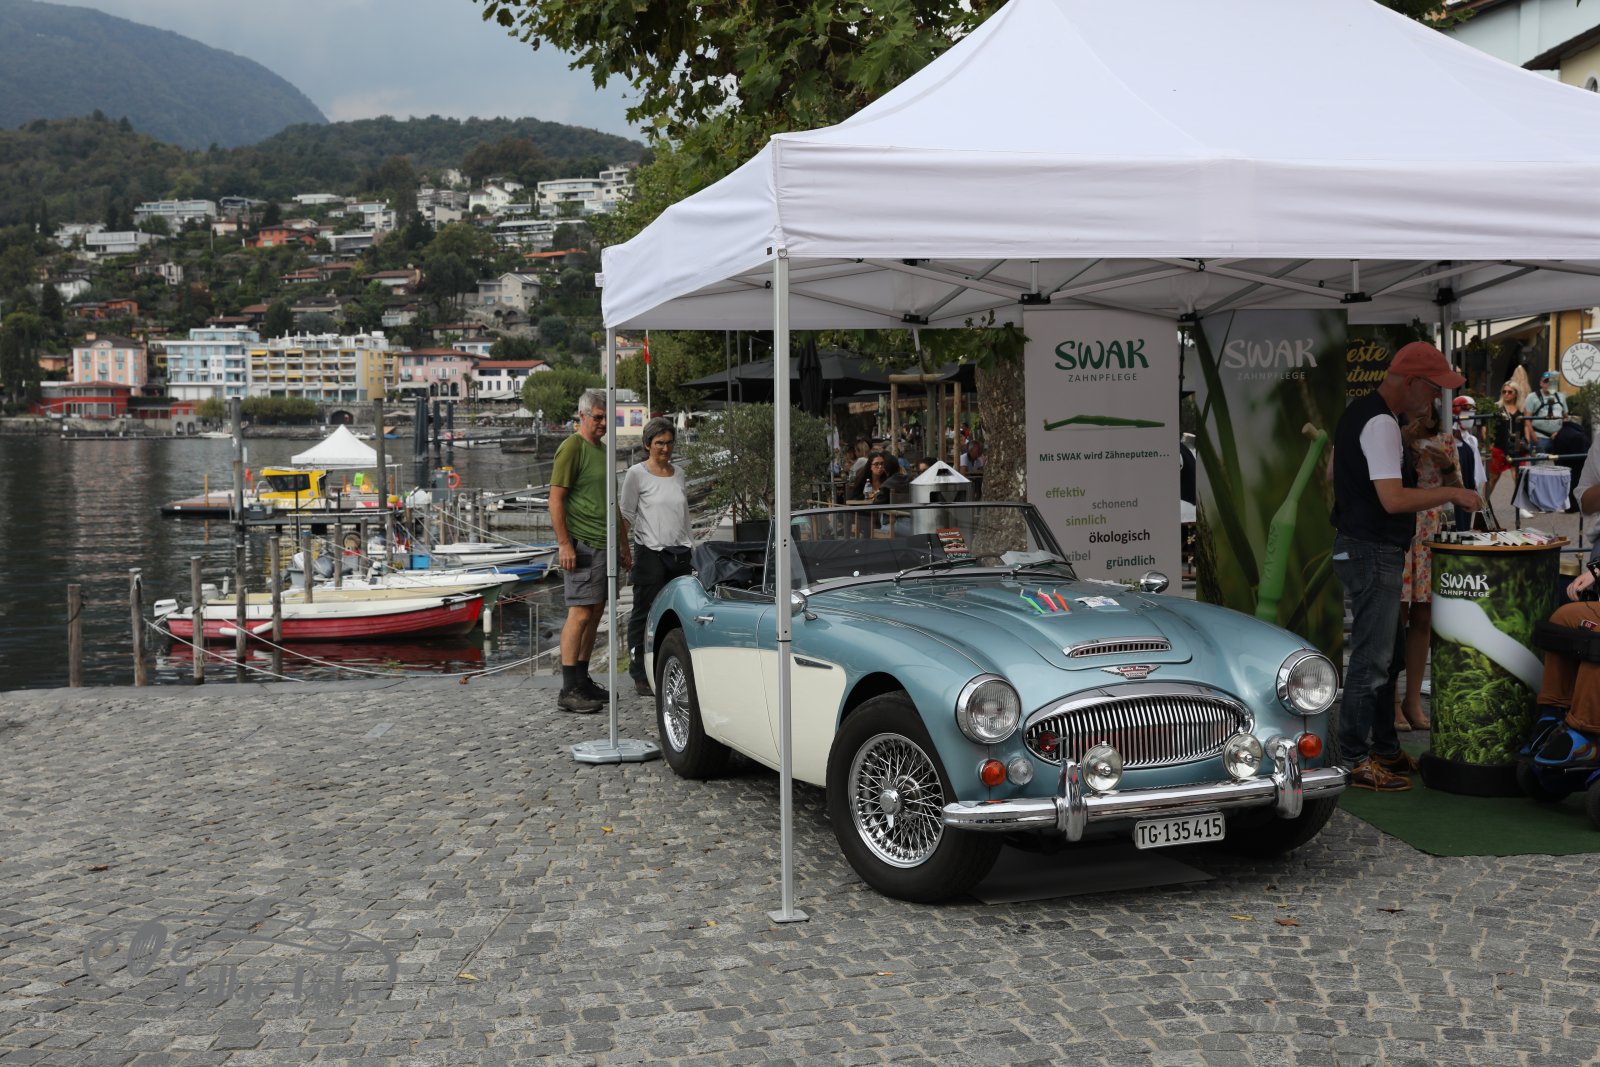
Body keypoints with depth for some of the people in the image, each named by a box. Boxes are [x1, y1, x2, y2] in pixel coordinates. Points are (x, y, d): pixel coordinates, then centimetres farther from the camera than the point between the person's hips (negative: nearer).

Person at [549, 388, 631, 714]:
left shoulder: (602, 449, 19)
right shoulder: (572, 448, -8)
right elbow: (555, 499, -13)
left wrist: (622, 545, 24)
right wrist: (564, 543, -19)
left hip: (603, 545, 9)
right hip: (582, 545, -9)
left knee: (595, 614, 10)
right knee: (580, 614, -11)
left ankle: (582, 681, 17)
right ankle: (569, 690, -10)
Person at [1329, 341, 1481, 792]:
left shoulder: (1362, 412, 13)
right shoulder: (1380, 423, -19)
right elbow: (1393, 499, -27)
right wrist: (1452, 494, -18)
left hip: (1364, 549, 11)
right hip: (1373, 553, -11)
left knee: (1389, 654, 18)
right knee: (1372, 660, -5)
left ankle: (1384, 750, 28)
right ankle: (1354, 761, 2)